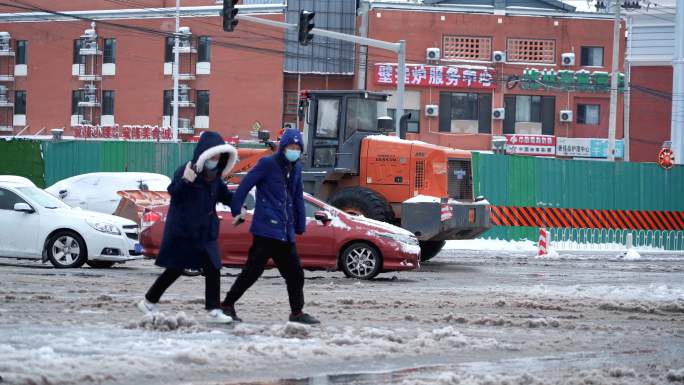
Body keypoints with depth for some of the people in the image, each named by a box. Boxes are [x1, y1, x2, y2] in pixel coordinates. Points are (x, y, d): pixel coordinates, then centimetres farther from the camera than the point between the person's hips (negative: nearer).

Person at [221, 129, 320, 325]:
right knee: (253, 270, -7)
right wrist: (237, 211, -11)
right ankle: (227, 305, 2)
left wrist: (300, 225, 15)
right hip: (266, 229, -7)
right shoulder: (268, 164, -7)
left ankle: (297, 312, 18)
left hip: (286, 232, 7)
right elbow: (245, 185, -9)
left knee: (295, 273, 9)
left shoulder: (295, 169, 14)